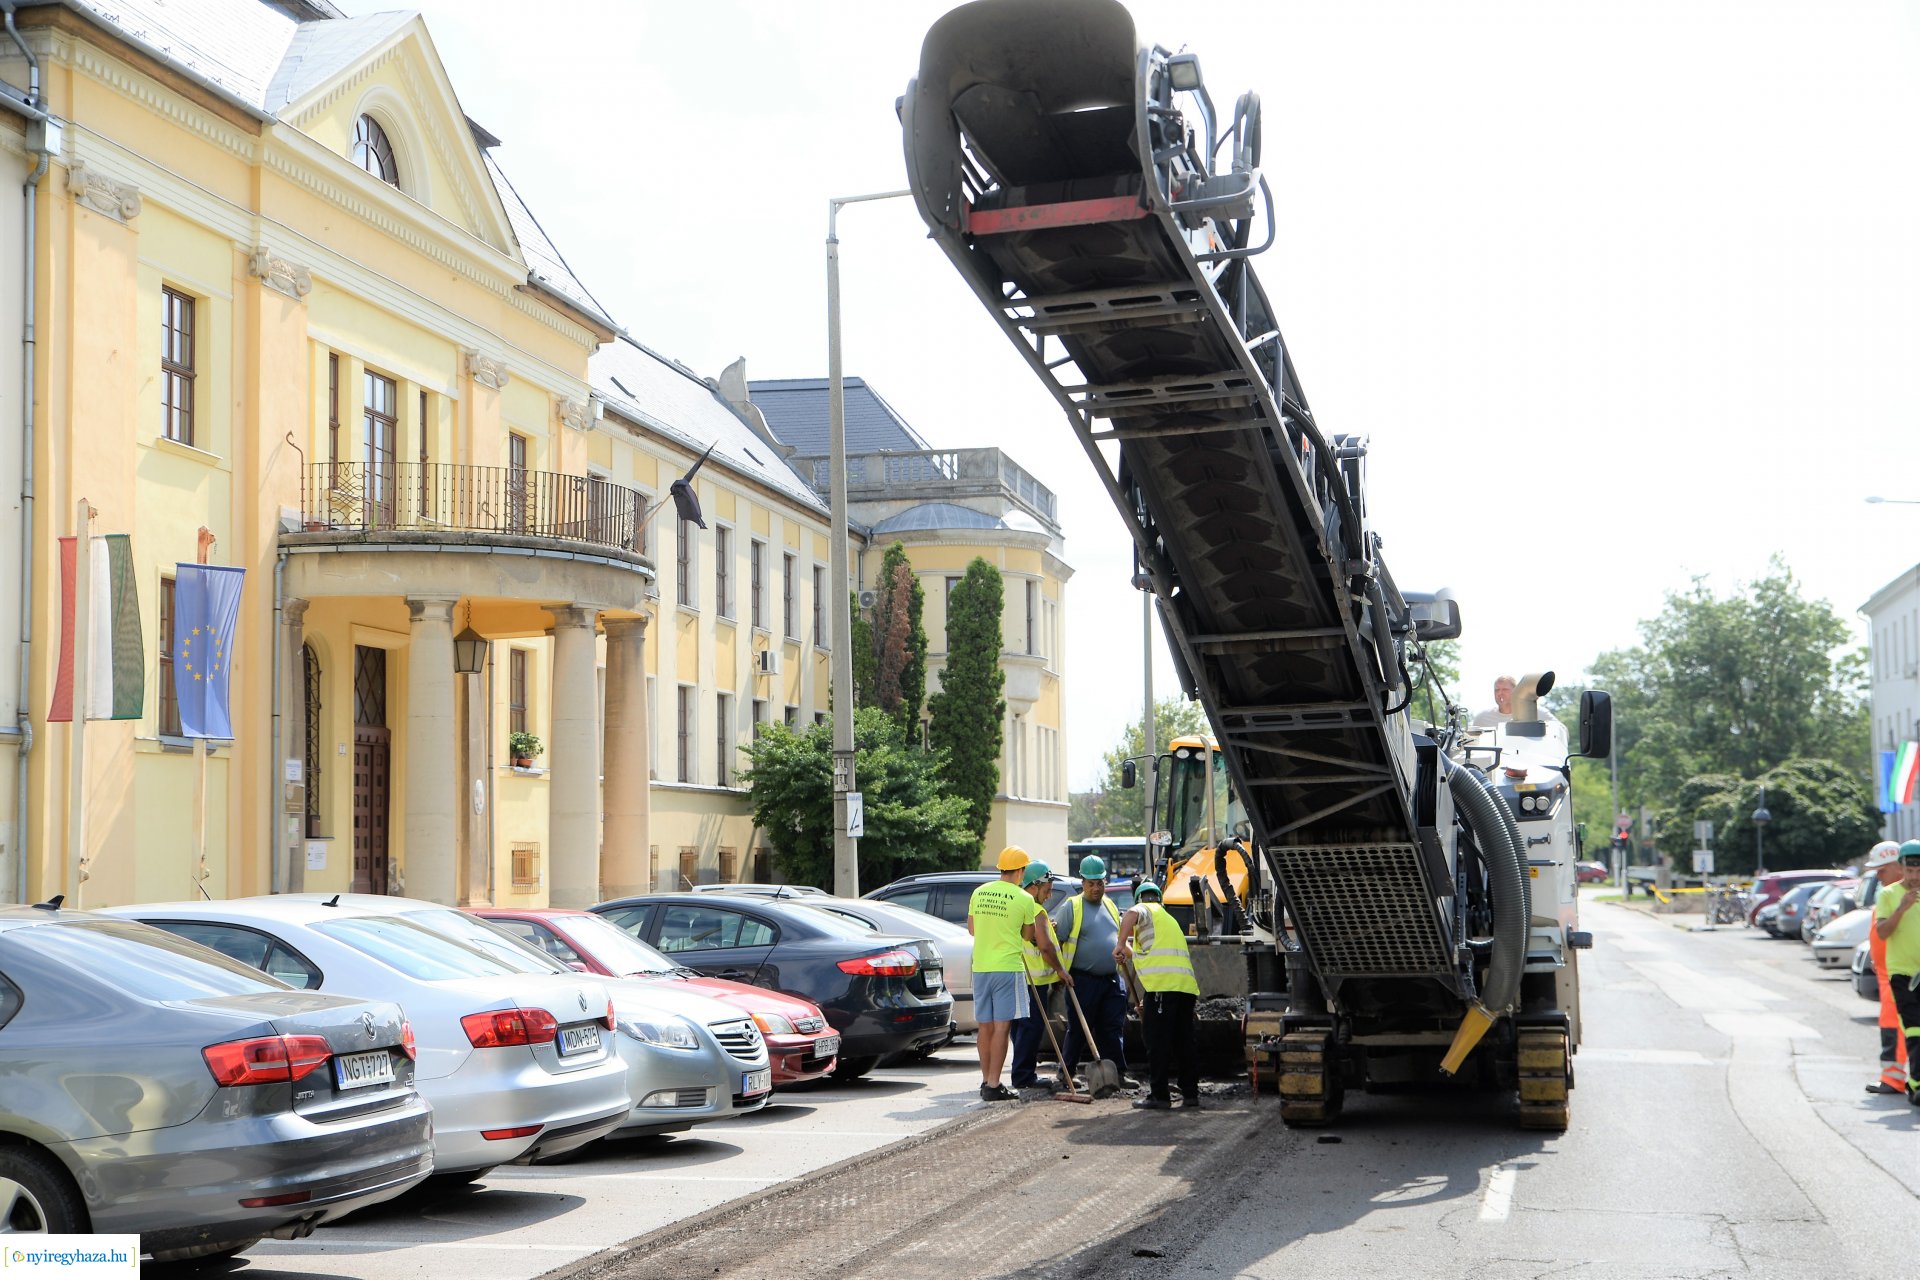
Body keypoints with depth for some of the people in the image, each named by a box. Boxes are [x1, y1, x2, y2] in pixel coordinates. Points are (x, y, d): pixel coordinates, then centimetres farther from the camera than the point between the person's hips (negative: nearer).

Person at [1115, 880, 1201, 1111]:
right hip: (1187, 986, 7)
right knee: (1183, 1042, 13)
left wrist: (1121, 944, -14)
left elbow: (1131, 914, -18)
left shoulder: (1145, 909, 8)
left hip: (1162, 986, -7)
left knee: (1158, 1043, -3)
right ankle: (1190, 1094, 15)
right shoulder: (1169, 919, 33)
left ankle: (1159, 1096, -3)